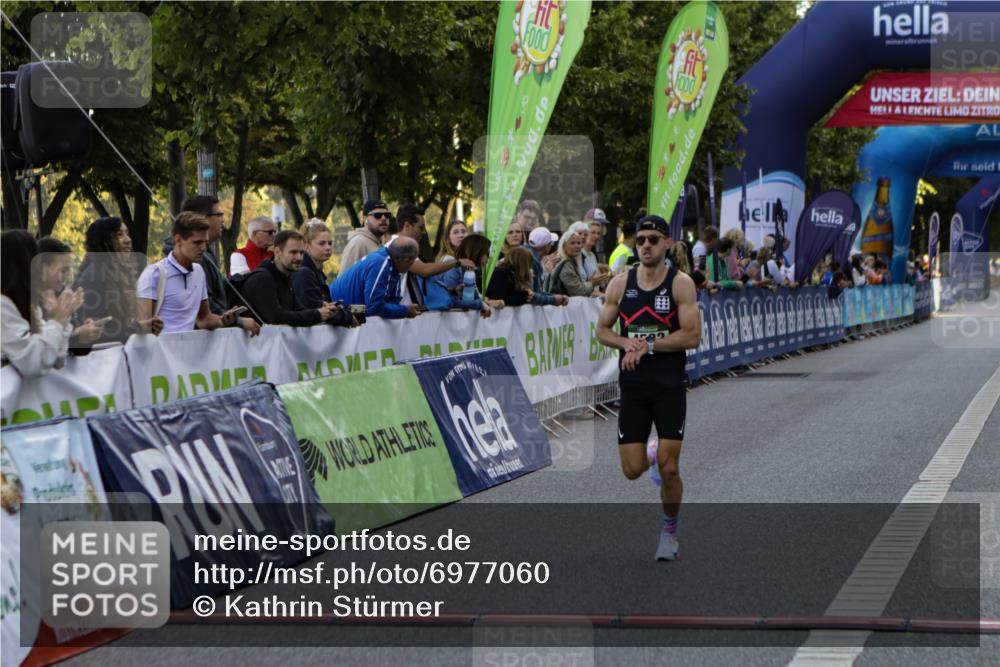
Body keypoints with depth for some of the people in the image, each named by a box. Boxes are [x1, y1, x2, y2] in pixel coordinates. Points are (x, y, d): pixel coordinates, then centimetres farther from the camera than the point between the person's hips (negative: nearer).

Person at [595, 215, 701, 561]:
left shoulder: (681, 283, -8)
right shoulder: (620, 284, 2)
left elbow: (692, 336, -14)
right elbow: (602, 330, 8)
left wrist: (648, 345, -18)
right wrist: (627, 343, -12)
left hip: (670, 386, -3)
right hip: (633, 386, 3)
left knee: (669, 469, -5)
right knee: (632, 470, 0)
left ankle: (669, 532, 17)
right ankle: (652, 454, 37)